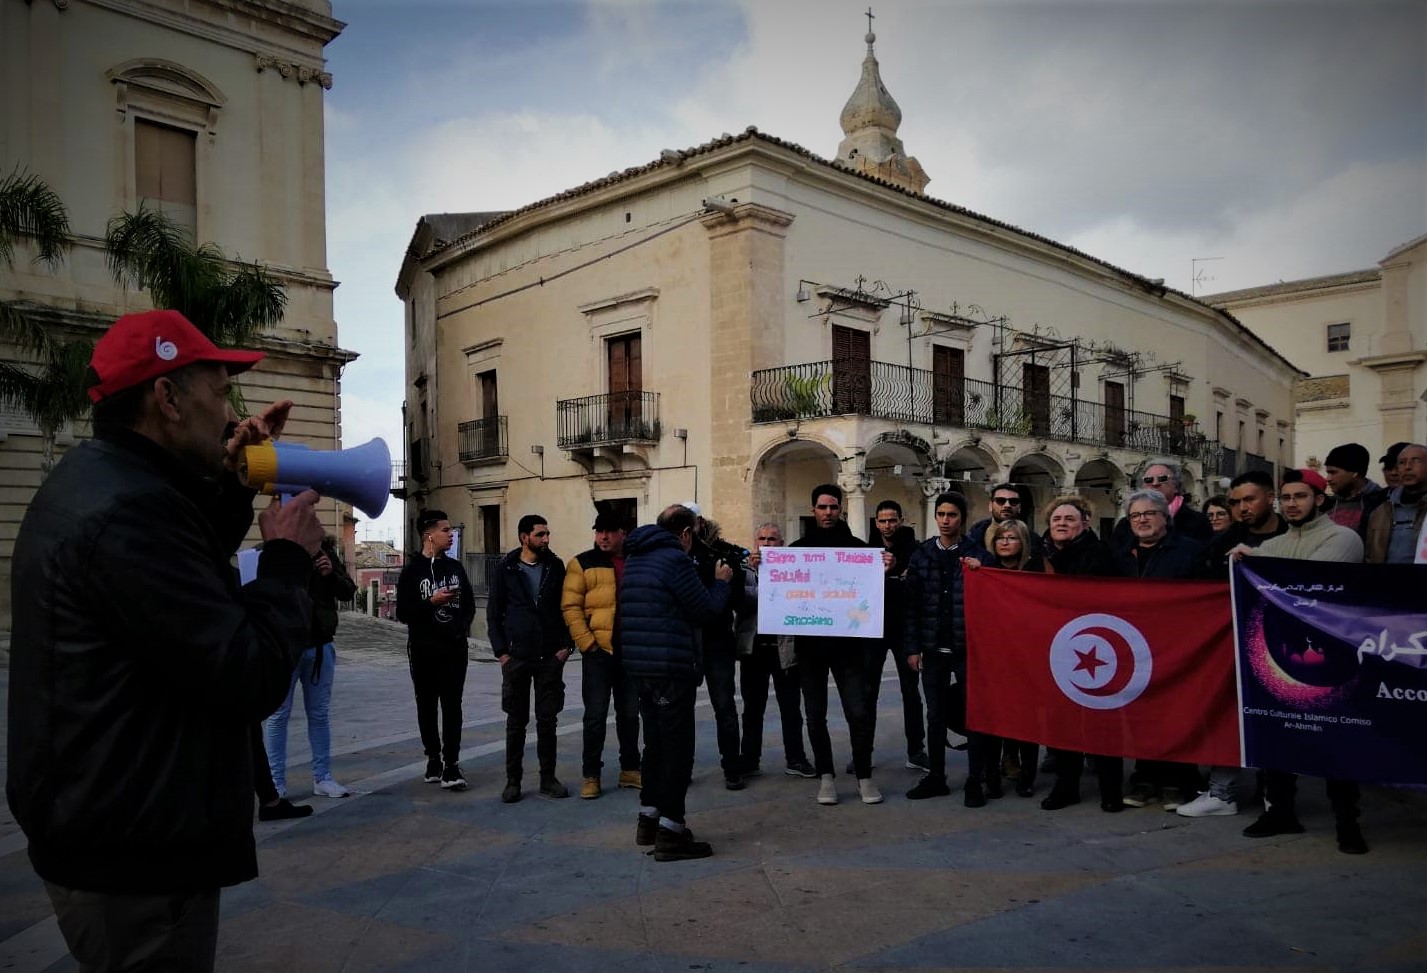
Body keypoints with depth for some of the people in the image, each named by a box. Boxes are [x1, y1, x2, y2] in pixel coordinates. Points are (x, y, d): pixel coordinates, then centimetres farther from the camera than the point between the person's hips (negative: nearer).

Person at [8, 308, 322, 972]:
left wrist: (228, 487, 8)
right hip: (137, 859, -10)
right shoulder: (128, 508, -27)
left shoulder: (92, 481, 7)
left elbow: (181, 575, 21)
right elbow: (252, 677, -28)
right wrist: (289, 560, -13)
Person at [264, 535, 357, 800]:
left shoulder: (325, 552, 4)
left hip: (320, 646, 4)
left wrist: (331, 574, -14)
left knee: (320, 715, 12)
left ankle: (322, 778, 22)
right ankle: (275, 782, 14)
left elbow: (349, 592, 4)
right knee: (277, 715, 5)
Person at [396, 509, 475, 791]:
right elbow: (402, 613, -7)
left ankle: (451, 766, -5)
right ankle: (433, 758, 22)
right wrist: (431, 602, -19)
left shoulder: (455, 567, 10)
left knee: (452, 706, -4)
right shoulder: (412, 570, -3)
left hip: (455, 649, 2)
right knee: (427, 706, 8)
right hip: (424, 650, -2)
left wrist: (463, 628, 4)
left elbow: (469, 604, 18)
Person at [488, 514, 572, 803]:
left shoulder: (555, 567, 4)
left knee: (548, 720, 7)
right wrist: (501, 651, -5)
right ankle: (513, 780, 16)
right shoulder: (506, 569, 0)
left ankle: (548, 778, 17)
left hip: (551, 657, 1)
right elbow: (494, 613, 2)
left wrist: (566, 645, -2)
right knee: (516, 722, 6)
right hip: (516, 657, -1)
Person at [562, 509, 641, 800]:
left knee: (630, 713, 13)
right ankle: (590, 775, 11)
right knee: (596, 715, 0)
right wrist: (586, 642, -13)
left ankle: (630, 769, 25)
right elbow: (570, 606, -7)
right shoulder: (582, 564, -1)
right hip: (599, 651, -3)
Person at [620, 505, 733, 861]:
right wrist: (721, 582, 9)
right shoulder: (675, 559, -13)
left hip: (639, 665, 9)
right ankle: (670, 833, 0)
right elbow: (706, 610, -10)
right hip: (671, 667, -9)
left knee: (656, 743, 19)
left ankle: (649, 819, 27)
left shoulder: (634, 558, 14)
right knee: (678, 748, -2)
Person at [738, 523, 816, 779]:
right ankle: (750, 761, 17)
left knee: (791, 707, 8)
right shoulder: (745, 568, 6)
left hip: (785, 648, -1)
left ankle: (795, 759, 18)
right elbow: (740, 601, -8)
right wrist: (751, 569, -17)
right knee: (752, 708, 9)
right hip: (754, 646, 1)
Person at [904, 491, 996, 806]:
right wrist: (913, 647, 1)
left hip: (967, 649, -3)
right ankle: (936, 777, 23)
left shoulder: (978, 555, -2)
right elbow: (912, 604, 5)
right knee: (936, 716, 12)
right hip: (933, 649, 3)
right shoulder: (921, 555, 5)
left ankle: (975, 781, 15)